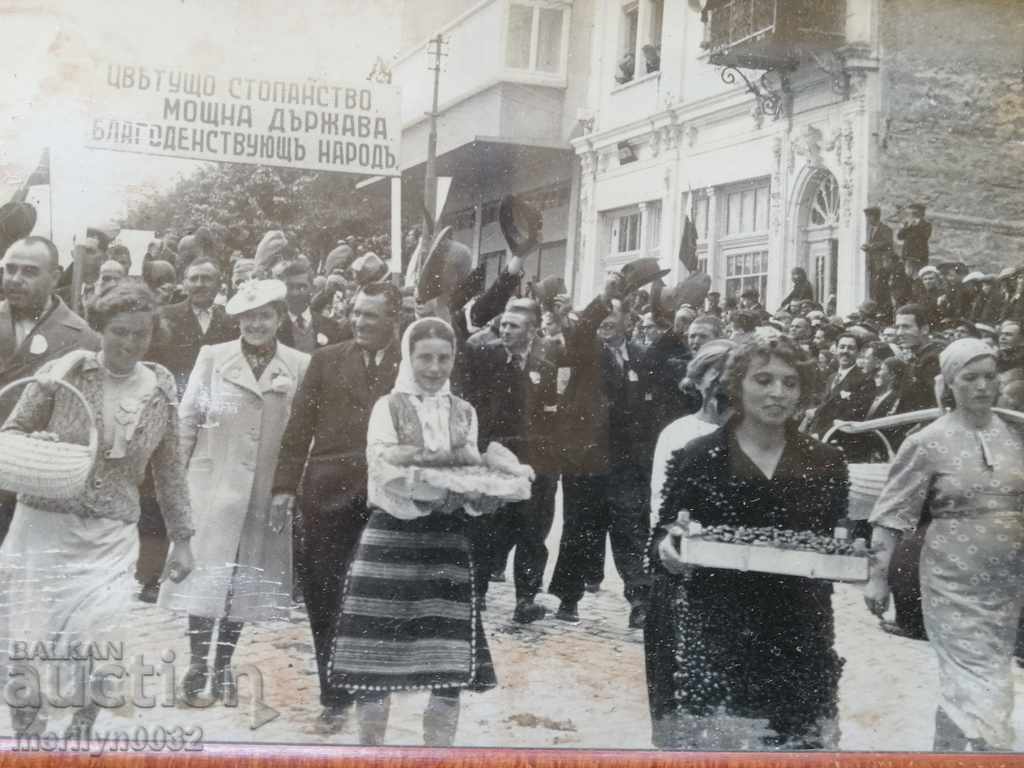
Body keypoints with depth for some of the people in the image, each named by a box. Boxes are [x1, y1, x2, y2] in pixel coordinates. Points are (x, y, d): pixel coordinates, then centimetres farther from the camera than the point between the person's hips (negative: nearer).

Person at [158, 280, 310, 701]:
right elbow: (188, 418, 4)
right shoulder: (213, 357, 1)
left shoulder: (300, 366, 0)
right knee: (207, 570, -2)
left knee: (247, 578, 7)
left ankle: (223, 664, 19)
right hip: (216, 481, -1)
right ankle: (197, 659, 9)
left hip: (269, 488, 1)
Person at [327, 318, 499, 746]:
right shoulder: (388, 407, 3)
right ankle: (370, 746, 12)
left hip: (447, 542, 3)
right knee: (376, 656, -1)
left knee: (450, 662, 1)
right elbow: (383, 470, -8)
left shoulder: (464, 413, 13)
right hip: (391, 539, -3)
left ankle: (439, 749, 12)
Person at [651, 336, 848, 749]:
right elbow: (660, 544, 3)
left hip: (801, 646, 3)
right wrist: (669, 551, -19)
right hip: (716, 645, -2)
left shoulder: (825, 462, 8)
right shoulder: (697, 458, -1)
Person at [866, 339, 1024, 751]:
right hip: (954, 583, -4)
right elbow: (893, 514, -6)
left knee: (962, 683, 16)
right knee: (978, 689, -6)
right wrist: (877, 575, -10)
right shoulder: (927, 442, -8)